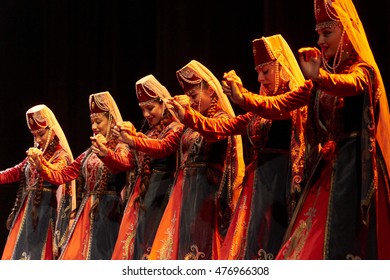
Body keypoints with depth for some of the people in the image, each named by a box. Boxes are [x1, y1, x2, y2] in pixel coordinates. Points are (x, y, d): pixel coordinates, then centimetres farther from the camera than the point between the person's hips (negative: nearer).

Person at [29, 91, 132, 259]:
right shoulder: (90, 153, 18)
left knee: (99, 256, -11)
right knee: (75, 255, 2)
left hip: (107, 212, -7)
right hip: (86, 212, 7)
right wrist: (40, 165, -4)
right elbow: (61, 175, 14)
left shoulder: (121, 148, -2)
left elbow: (124, 163, -28)